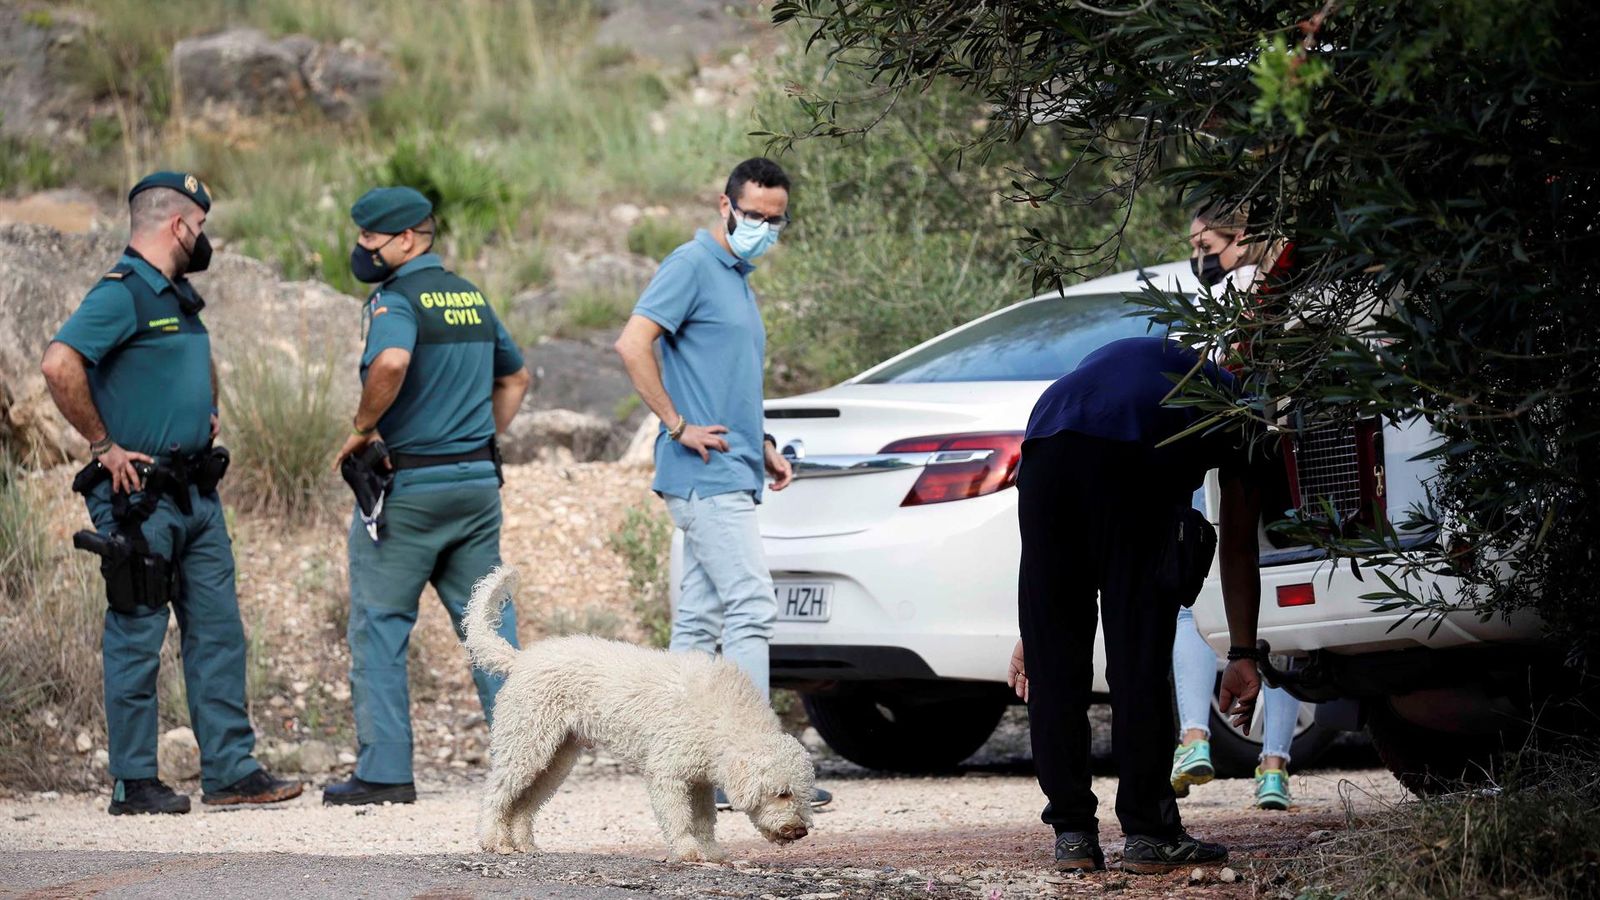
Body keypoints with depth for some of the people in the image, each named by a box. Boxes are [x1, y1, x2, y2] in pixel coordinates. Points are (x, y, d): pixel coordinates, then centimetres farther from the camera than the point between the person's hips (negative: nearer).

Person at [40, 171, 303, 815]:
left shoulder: (180, 297, 16)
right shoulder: (122, 293, -12)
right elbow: (60, 365, -26)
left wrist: (208, 416, 22)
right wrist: (104, 445, -19)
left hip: (196, 492, 9)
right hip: (140, 496, -9)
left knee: (217, 633, 7)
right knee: (137, 638, -4)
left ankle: (231, 770, 9)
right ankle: (134, 783, 0)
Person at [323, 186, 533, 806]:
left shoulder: (396, 301, -11)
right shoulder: (472, 297, 14)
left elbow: (391, 363, -33)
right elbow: (515, 377, 26)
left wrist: (361, 430, -18)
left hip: (407, 484, -7)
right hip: (478, 482, 7)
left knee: (379, 628, 1)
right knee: (488, 622, 10)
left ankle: (384, 772, 0)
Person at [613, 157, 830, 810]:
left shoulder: (738, 279, 21)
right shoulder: (693, 266, -8)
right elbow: (632, 344, -19)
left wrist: (763, 447, 16)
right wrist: (680, 426, -18)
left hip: (730, 476, 10)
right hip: (707, 474, -10)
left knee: (699, 621, 9)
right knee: (750, 608, -14)